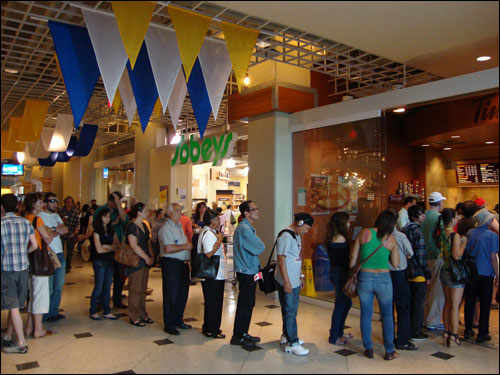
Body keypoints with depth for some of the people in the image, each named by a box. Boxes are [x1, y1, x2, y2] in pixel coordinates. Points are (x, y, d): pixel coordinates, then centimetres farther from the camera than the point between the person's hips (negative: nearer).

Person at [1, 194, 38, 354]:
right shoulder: (26, 222, 4)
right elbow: (34, 245, 4)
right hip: (23, 268, 5)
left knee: (13, 306, -1)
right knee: (15, 304, 17)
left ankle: (21, 343, 2)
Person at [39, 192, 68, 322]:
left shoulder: (56, 216, 18)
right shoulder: (40, 216, -7)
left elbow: (66, 229, 4)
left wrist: (54, 229, -11)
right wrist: (59, 230, -6)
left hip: (60, 254, 8)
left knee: (59, 286, 12)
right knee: (48, 288, -2)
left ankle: (54, 312, 22)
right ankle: (46, 315, 9)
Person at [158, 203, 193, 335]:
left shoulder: (179, 226, 16)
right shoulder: (166, 228, -13)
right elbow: (168, 249, -24)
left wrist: (189, 246, 7)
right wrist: (185, 246, -15)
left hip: (183, 263, 9)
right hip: (171, 263, -9)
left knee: (183, 293, 14)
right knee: (171, 295, -1)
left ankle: (178, 320, 29)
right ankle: (169, 325, 10)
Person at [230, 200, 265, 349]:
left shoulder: (248, 228, 14)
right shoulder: (244, 229, -20)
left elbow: (257, 248, 14)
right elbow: (260, 248, -19)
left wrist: (257, 244, -5)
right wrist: (259, 242, -1)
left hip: (250, 271, 10)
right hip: (246, 272, -10)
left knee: (248, 304, 16)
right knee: (244, 305, -1)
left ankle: (243, 333, 28)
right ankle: (237, 337, 11)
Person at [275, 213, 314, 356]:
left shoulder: (297, 236, 13)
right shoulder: (285, 236, -18)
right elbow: (281, 260, -21)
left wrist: (300, 276, 21)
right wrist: (286, 281, -22)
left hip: (295, 281, 10)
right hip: (287, 283, -10)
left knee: (291, 310, 18)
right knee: (290, 312, -2)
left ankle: (287, 336, 32)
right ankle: (292, 343, 6)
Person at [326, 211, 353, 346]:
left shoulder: (334, 238, 11)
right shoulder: (340, 239, -19)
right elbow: (345, 260, -20)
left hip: (336, 273, 10)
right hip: (340, 274, -10)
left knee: (346, 302, 19)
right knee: (341, 305, 0)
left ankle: (338, 332, 31)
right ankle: (334, 337, 11)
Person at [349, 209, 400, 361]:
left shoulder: (364, 233, -4)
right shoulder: (391, 240, -4)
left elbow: (353, 257, -2)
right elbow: (395, 264, 2)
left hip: (364, 278, 1)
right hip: (383, 280, 0)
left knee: (366, 314, 12)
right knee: (387, 315, 14)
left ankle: (368, 349, 22)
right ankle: (389, 351, 22)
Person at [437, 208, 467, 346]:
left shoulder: (441, 234, 5)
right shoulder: (455, 235, -18)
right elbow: (457, 255, -22)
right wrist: (464, 242, -10)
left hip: (444, 271, 7)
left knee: (447, 304, 17)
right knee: (455, 306, 1)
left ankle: (446, 333, 24)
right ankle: (454, 336, 7)